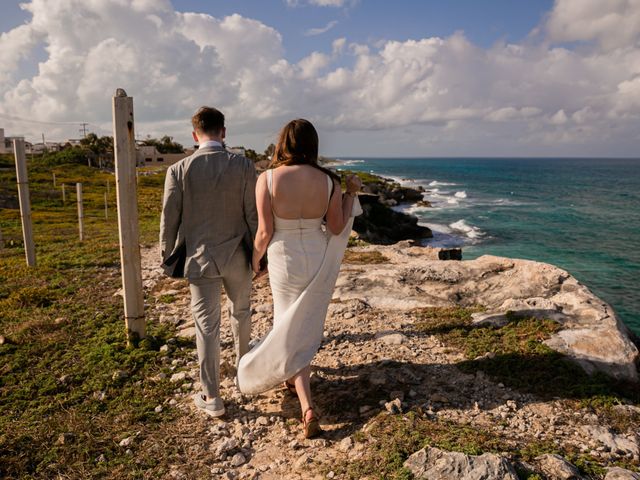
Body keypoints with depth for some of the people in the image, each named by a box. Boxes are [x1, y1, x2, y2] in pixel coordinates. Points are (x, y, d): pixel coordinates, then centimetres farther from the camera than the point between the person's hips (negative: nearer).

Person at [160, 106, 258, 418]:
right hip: (237, 256, 1)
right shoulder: (244, 166, -8)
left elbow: (169, 218, -3)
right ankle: (242, 361, 49)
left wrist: (167, 255, 11)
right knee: (240, 312, 24)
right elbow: (253, 215, -6)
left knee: (207, 326, 7)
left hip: (199, 258, -1)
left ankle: (212, 398, 15)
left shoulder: (178, 170, -8)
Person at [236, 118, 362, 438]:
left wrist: (255, 259, 5)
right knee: (308, 326, 22)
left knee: (290, 330, 13)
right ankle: (296, 377, 45)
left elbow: (265, 232, -13)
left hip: (284, 262, -2)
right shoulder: (329, 181, -9)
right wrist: (351, 193, 9)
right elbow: (337, 228, -2)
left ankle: (307, 407, 8)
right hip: (319, 261, 3)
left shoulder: (267, 179, -16)